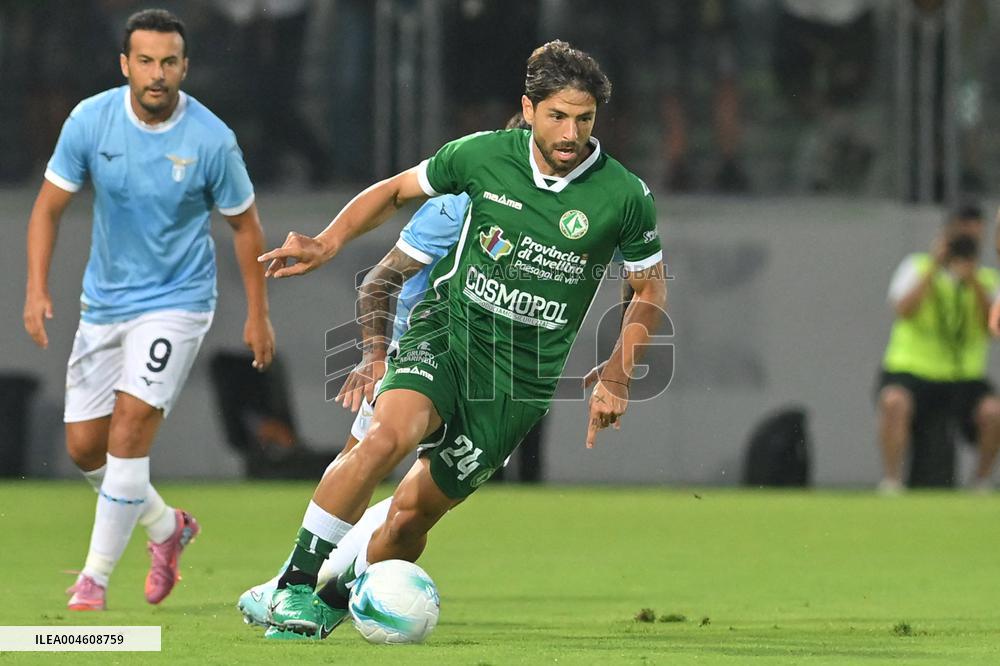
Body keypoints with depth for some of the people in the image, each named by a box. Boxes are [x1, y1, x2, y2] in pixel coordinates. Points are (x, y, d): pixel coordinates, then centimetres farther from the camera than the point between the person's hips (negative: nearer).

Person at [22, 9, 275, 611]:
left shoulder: (212, 141, -15)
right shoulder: (90, 120, -10)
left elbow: (245, 226, 0)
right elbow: (50, 205, -1)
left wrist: (258, 314, 3)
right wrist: (37, 289, -12)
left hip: (176, 301, -4)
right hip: (103, 304, 4)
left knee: (129, 427, -19)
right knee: (84, 447, 5)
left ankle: (95, 578, -8)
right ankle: (167, 527, 32)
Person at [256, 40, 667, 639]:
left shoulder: (626, 197, -8)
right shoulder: (483, 156, -7)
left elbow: (651, 288, 8)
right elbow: (396, 190, 10)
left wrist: (616, 378, -2)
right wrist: (329, 243, -4)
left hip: (522, 377, 1)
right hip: (446, 332, -1)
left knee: (414, 512, 1)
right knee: (389, 435, -30)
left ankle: (340, 597, 29)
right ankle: (297, 584, -21)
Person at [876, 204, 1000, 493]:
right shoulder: (917, 268, 7)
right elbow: (904, 309, -12)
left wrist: (973, 281, -15)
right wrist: (935, 266, -12)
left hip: (965, 378, 2)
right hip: (911, 371, -2)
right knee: (894, 401, -35)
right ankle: (891, 482, -27)